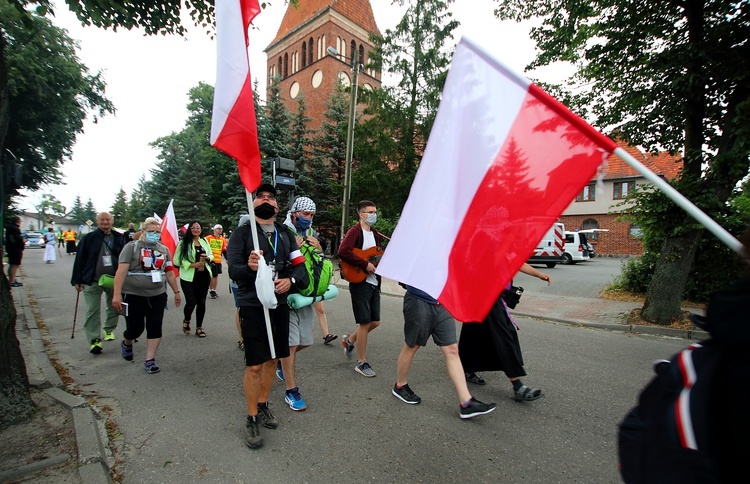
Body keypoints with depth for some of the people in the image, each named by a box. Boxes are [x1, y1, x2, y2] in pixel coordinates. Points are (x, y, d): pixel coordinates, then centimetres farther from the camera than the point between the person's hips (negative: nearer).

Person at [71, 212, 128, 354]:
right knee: (93, 311, 0)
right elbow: (79, 260, 0)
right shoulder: (88, 238, -2)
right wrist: (77, 280, -2)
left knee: (114, 308, 15)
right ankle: (94, 340, 7)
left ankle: (109, 329, 38)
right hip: (93, 281, -2)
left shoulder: (119, 238, 1)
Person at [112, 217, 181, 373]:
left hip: (157, 296, 4)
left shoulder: (164, 250, 9)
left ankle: (150, 360, 13)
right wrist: (117, 294, -19)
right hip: (133, 296, -3)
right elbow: (121, 271, -12)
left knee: (155, 328, 2)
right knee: (135, 328, 4)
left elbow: (170, 273, 13)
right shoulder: (132, 247, -5)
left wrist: (176, 292, 12)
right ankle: (126, 343, 38)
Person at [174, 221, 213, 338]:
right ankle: (186, 321, 27)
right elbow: (177, 260, -10)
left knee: (201, 302, 8)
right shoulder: (183, 242, -7)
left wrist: (207, 257, -5)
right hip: (189, 277, -4)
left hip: (204, 275, 4)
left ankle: (199, 327, 21)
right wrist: (192, 264, -18)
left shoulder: (204, 241, 8)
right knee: (191, 302, -6)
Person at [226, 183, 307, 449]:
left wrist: (290, 280, -17)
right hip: (252, 306, -4)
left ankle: (263, 406, 37)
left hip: (279, 304, 4)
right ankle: (252, 419, 20)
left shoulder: (286, 234, 8)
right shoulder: (242, 232, -4)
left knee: (271, 359, 16)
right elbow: (232, 269, -14)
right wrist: (249, 267, -37)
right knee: (254, 365, 0)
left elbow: (300, 266, 5)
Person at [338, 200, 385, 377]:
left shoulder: (376, 235, 16)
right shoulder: (355, 231, -9)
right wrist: (365, 264, -23)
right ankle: (361, 362, 14)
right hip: (360, 283, -8)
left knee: (375, 322, 12)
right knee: (365, 323, -2)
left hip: (375, 283, 8)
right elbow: (343, 252, -25)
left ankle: (350, 340, 36)